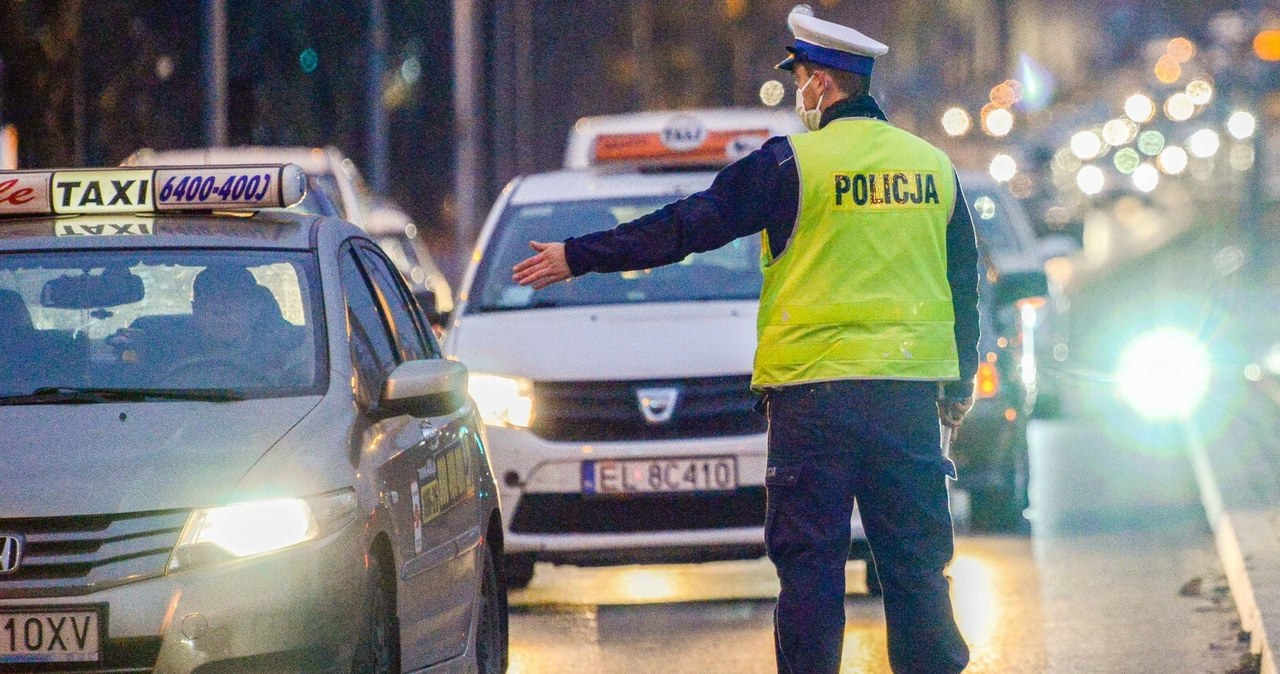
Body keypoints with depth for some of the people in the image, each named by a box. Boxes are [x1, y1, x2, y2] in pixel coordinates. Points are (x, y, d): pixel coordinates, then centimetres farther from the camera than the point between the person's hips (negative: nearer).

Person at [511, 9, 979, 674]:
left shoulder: (793, 163, -6)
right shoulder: (934, 165, 9)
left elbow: (685, 226, -4)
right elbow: (963, 283, 16)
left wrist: (577, 257, 3)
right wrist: (959, 385, 26)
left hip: (816, 388, -4)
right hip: (912, 390, 4)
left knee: (809, 558, -1)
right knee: (916, 562, 8)